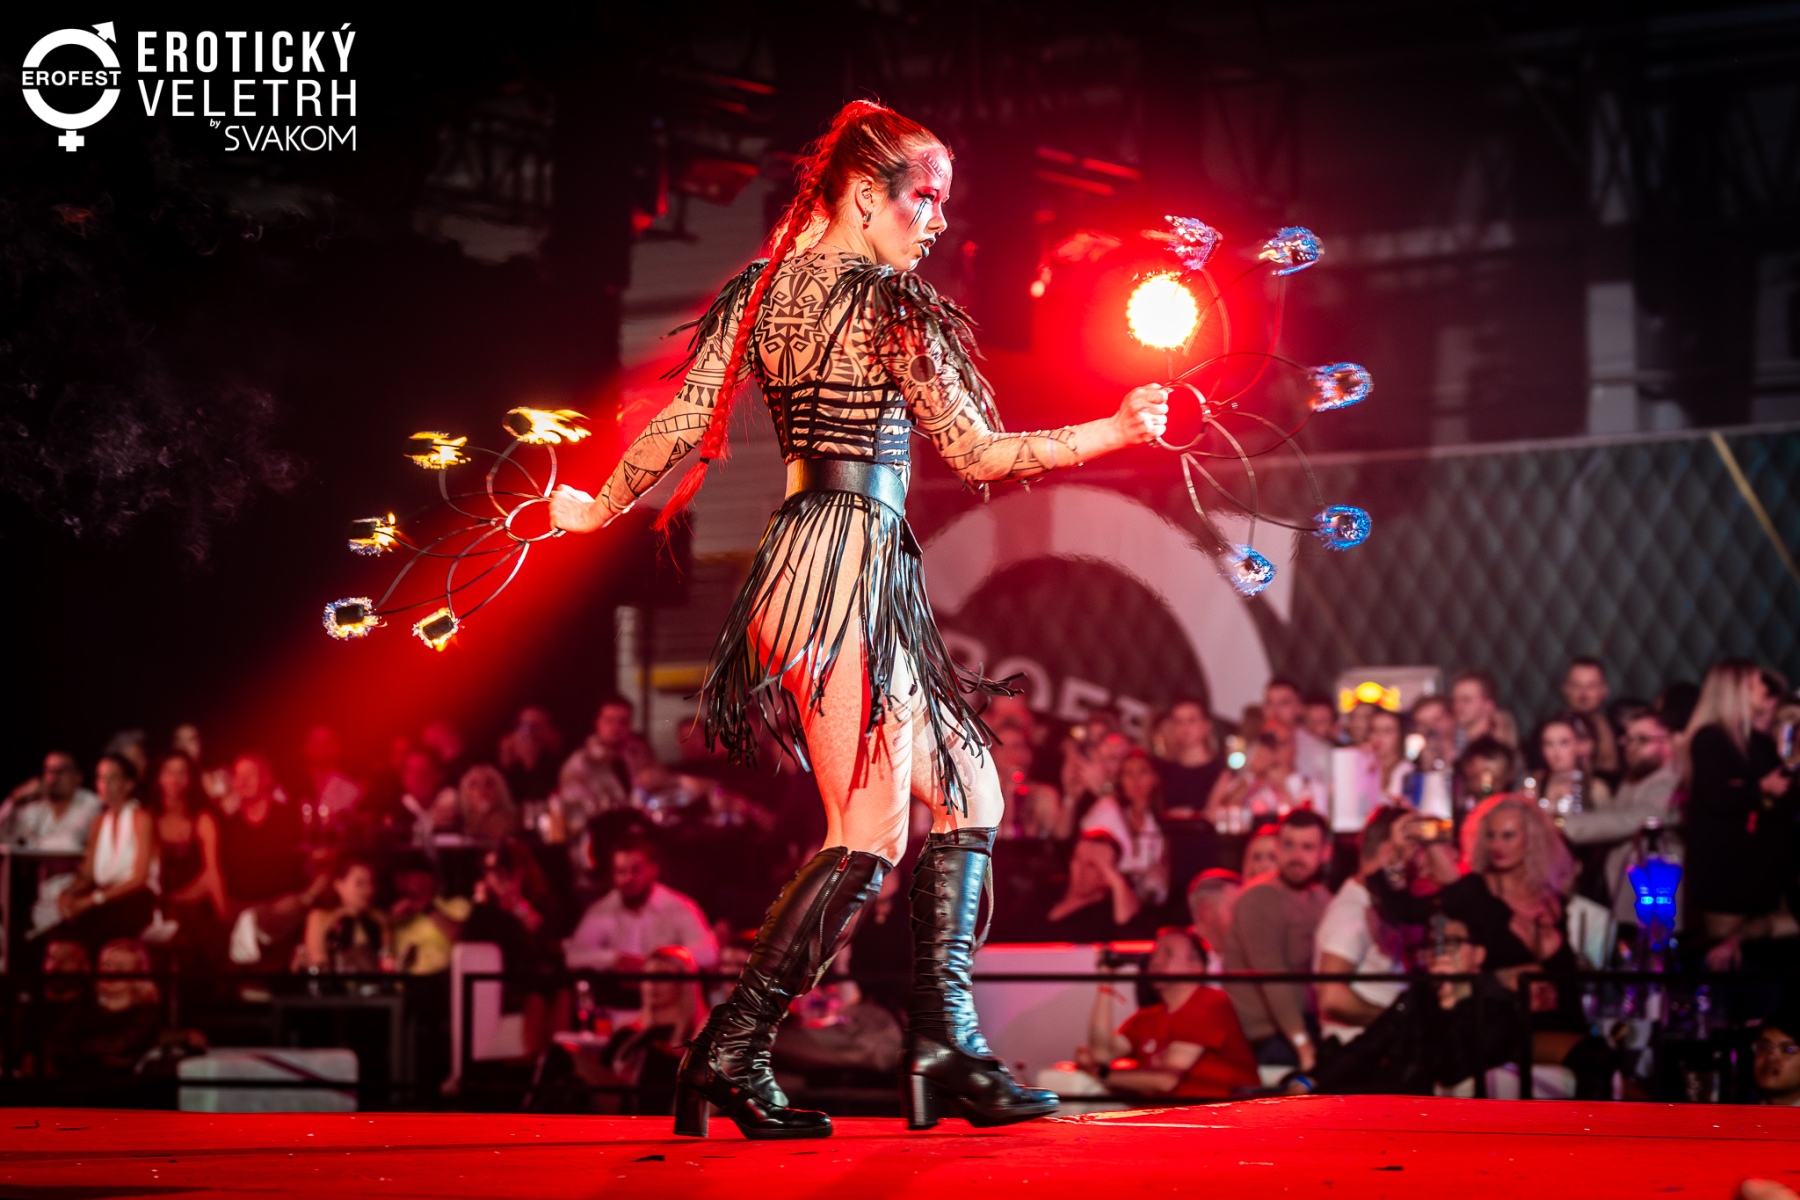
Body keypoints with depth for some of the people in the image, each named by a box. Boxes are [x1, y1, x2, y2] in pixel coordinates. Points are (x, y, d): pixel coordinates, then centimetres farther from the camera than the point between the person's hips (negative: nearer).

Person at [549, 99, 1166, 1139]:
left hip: (798, 559, 9)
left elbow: (680, 429, 9)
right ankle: (732, 1054, -6)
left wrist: (599, 508, 23)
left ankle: (945, 1049, 7)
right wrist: (1117, 431, -3)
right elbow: (977, 454, -9)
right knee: (870, 836, -7)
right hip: (854, 563, -9)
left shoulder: (761, 294, 11)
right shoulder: (890, 306, -10)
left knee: (967, 791, 12)